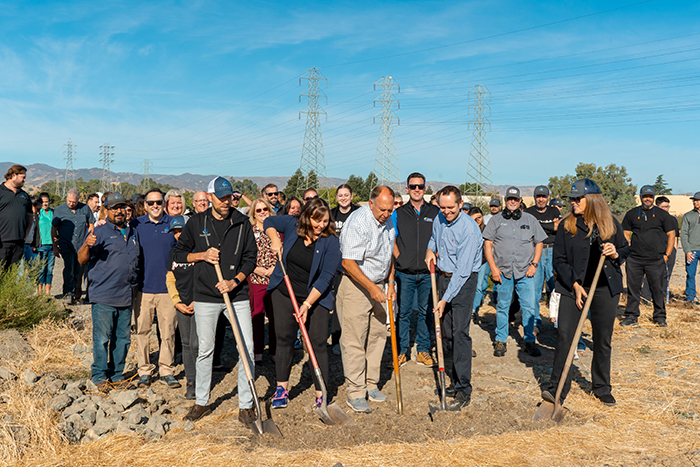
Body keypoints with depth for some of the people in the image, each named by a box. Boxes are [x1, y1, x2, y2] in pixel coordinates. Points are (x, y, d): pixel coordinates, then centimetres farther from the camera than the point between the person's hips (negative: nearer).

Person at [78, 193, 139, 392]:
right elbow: (82, 260, -8)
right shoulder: (99, 232, -2)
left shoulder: (133, 233, 16)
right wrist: (87, 245, -27)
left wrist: (135, 286, 14)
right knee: (102, 338, -1)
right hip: (103, 295, -5)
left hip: (126, 296, 6)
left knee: (123, 338, 11)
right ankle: (100, 377, 11)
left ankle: (117, 374, 22)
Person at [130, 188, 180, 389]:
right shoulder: (136, 225, 5)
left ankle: (167, 370, 15)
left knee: (168, 332, 3)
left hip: (167, 287, 0)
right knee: (142, 331, 6)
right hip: (143, 287, 1)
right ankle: (144, 370, 19)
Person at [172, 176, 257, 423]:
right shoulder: (196, 223, 3)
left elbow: (250, 258, 4)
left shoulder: (242, 223, 2)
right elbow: (178, 253, 8)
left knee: (246, 349, -3)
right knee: (205, 350, 9)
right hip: (205, 296, 0)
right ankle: (201, 402, 25)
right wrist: (202, 255, -10)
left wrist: (235, 281, -11)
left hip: (237, 295, 0)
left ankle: (245, 405, 9)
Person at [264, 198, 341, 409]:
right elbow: (269, 222, 15)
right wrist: (275, 240, -4)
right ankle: (282, 388, 22)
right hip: (284, 291, 3)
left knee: (318, 343, -4)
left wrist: (307, 304, -23)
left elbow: (325, 277, -19)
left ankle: (321, 394, 6)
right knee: (284, 338, 8)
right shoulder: (293, 224, -6)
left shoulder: (330, 242, -16)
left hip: (315, 296, -3)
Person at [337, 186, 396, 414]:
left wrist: (390, 282, 12)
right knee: (354, 340, -5)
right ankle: (355, 392, 3)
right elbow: (348, 262, -23)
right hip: (355, 284, -8)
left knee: (377, 335, 10)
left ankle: (371, 385, 22)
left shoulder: (388, 222, 6)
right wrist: (371, 288, -23)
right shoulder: (358, 222, -21)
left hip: (378, 285, 8)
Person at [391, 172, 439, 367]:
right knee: (403, 312, 3)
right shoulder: (398, 213, 6)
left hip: (427, 272, 1)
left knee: (426, 311, 6)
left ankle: (423, 350, 17)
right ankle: (403, 350, 14)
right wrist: (400, 258, -4)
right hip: (405, 273, 0)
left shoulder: (435, 212, 7)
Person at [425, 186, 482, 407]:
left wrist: (445, 299, -22)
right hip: (442, 277, 7)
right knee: (447, 332, 7)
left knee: (460, 332, -12)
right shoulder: (439, 220, 3)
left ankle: (463, 388, -7)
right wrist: (430, 250, 4)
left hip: (463, 282, -7)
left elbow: (463, 270, -22)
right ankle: (456, 379, 19)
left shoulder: (469, 229, -20)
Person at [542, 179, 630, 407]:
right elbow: (559, 260, -2)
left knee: (603, 340, 9)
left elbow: (625, 249, 15)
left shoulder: (611, 223, 3)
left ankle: (602, 387, 26)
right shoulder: (567, 225, -1)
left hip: (605, 288, 1)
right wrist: (574, 285, -12)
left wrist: (615, 253, -9)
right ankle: (557, 388, -1)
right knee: (565, 335, -9)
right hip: (573, 287, -1)